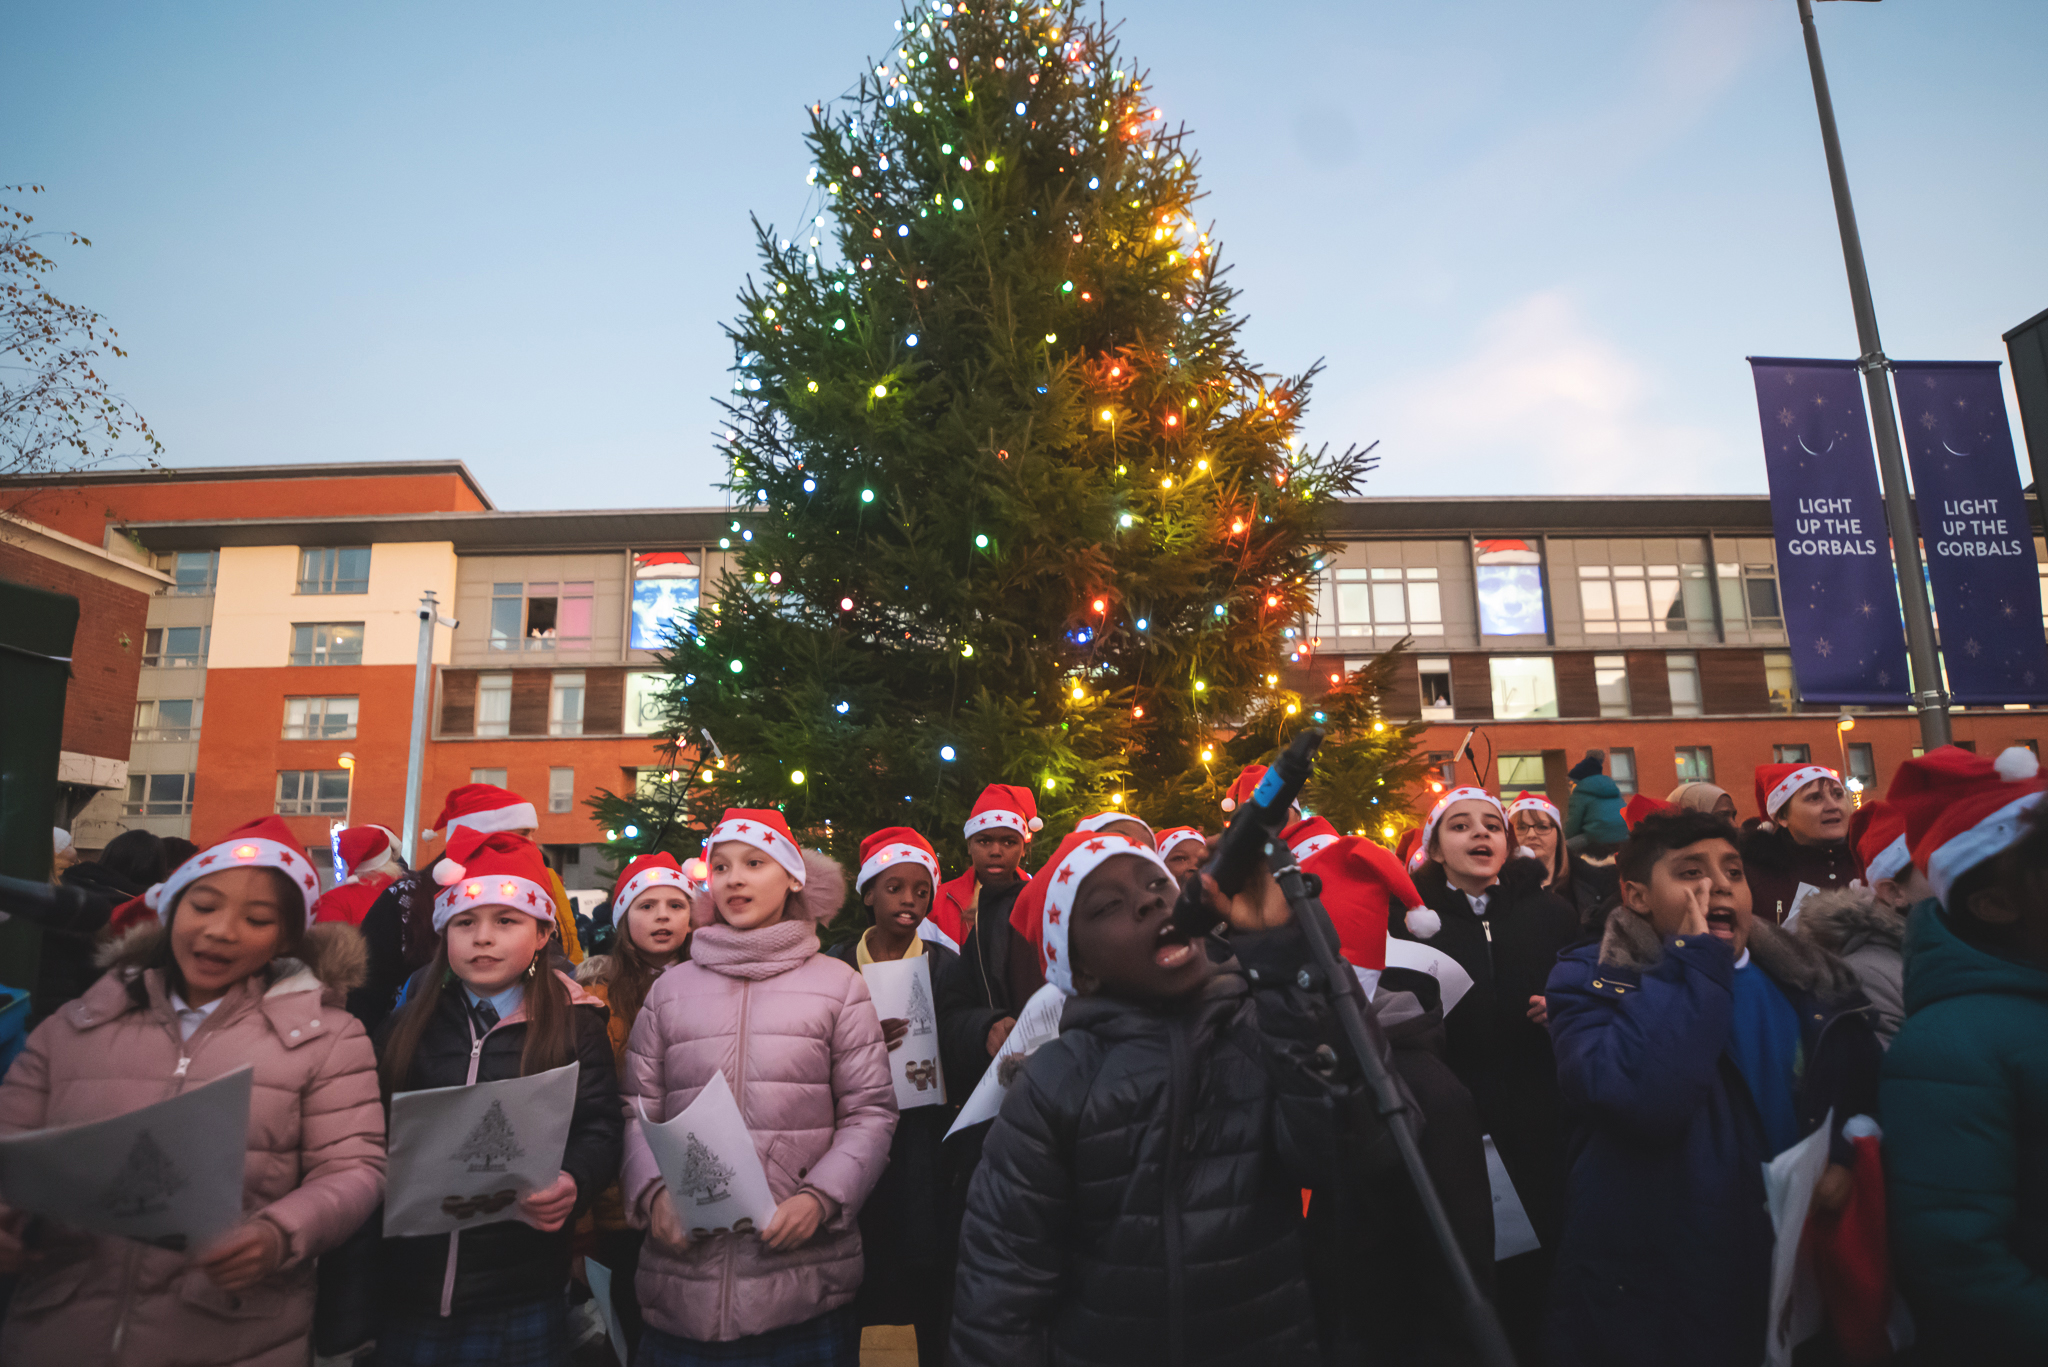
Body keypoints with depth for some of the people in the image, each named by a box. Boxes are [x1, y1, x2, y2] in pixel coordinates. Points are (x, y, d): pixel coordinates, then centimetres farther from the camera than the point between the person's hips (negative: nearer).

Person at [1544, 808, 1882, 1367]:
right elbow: (1640, 1096, -31)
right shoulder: (1588, 981, -13)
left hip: (1790, 1284, 5)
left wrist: (1848, 1152, -4)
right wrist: (1694, 957, -23)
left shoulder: (1800, 981, 5)